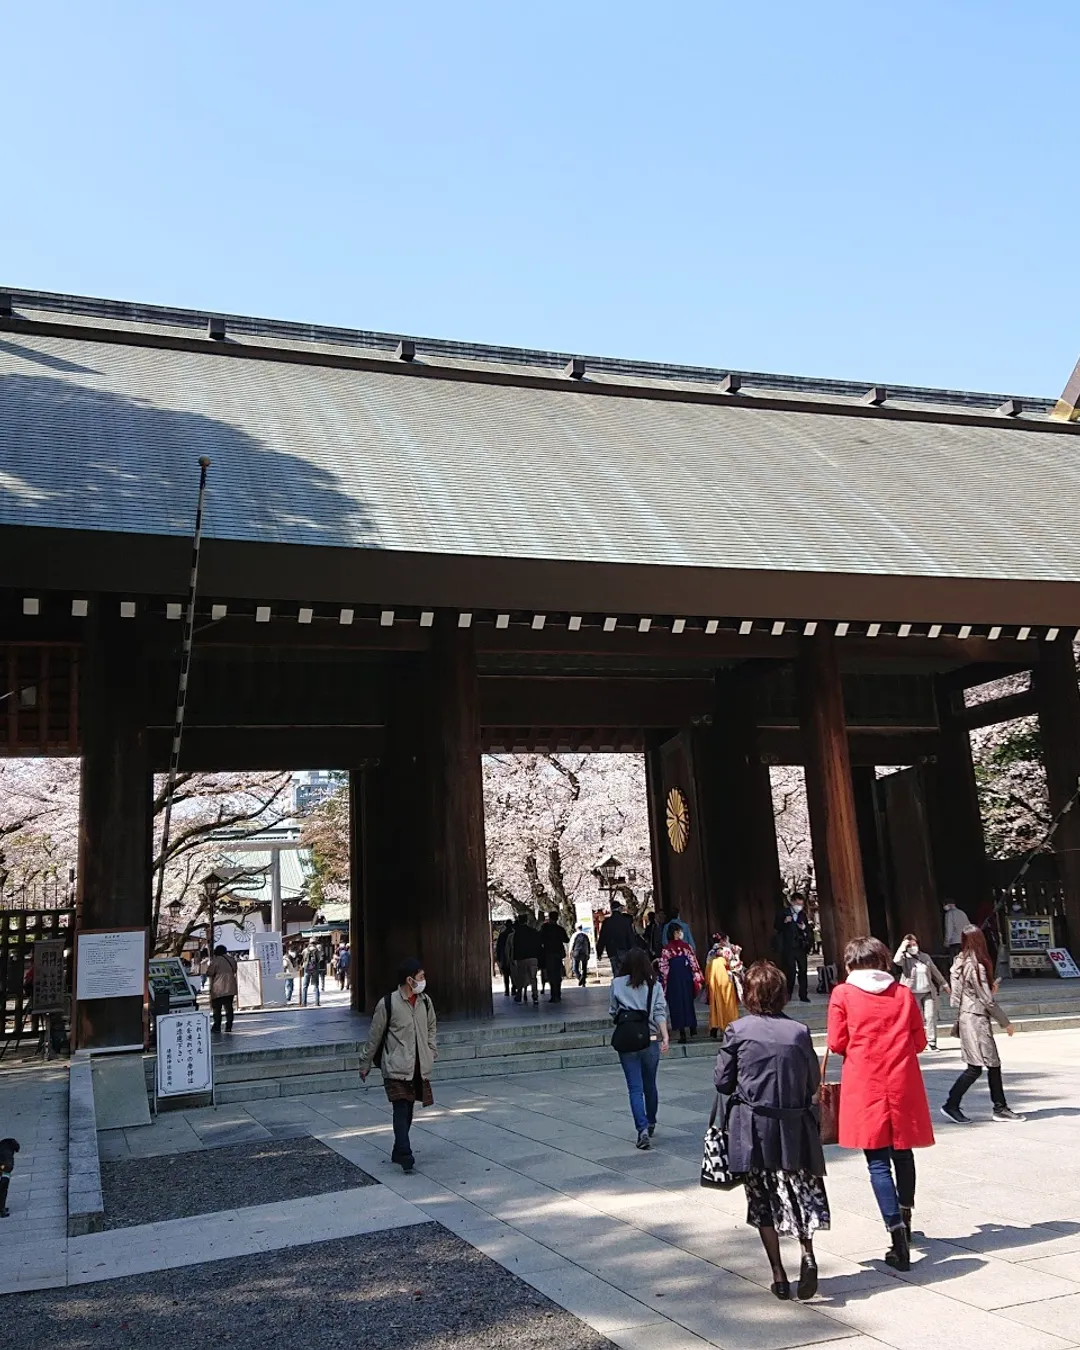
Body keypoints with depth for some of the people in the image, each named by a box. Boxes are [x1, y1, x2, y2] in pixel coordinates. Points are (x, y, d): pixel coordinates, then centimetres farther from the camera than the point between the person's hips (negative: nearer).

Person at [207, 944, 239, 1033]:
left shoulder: (216, 961, -11)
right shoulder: (232, 960, 8)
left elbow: (209, 972, -10)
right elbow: (235, 971, 18)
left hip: (218, 990, -5)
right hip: (230, 988, 5)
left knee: (217, 1009, 2)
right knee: (229, 1008, 9)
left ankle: (217, 1027, -1)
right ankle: (229, 1026, 5)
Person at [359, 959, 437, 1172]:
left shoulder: (425, 1002, 4)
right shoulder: (387, 1004, -12)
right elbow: (374, 1036, -3)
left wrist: (430, 1052, 11)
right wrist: (365, 1064, 4)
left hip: (419, 1067, 5)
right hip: (396, 1068, -5)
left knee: (407, 1111, 12)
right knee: (401, 1110, -12)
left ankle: (398, 1153, 23)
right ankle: (405, 1155, -12)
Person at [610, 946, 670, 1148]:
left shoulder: (617, 984, -2)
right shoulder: (654, 985, 0)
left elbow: (613, 1012, 4)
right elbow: (660, 1012, -9)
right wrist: (665, 1037, -14)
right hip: (651, 1040, 2)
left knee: (635, 1088, 0)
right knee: (650, 1085, 20)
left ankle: (642, 1128, -16)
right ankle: (650, 1124, 36)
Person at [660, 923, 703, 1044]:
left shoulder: (666, 949, -9)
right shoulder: (687, 946, -6)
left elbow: (663, 968, -7)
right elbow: (694, 963, -4)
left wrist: (664, 983, 2)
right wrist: (698, 979, 4)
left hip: (673, 980, -1)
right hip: (687, 978, 2)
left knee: (677, 1004, 4)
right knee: (688, 1001, 20)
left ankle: (682, 1033, 2)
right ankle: (692, 1027, 28)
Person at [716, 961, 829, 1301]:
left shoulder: (737, 1031, -8)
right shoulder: (799, 1031, -3)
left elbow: (722, 1082, -2)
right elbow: (813, 1083, 4)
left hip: (754, 1127, -1)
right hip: (795, 1125, 1)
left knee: (763, 1199, 11)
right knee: (800, 1191, 13)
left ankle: (779, 1275, 13)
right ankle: (808, 1254, -10)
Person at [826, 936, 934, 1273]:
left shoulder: (843, 993, -2)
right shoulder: (903, 993, 5)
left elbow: (837, 1044, -3)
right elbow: (919, 1041, 6)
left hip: (865, 1085, -3)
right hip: (903, 1083, 3)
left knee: (878, 1161, -2)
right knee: (903, 1153, 20)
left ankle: (897, 1234, -12)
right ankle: (905, 1218, 36)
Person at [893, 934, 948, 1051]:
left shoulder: (925, 957, 9)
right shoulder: (904, 958, -2)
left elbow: (935, 971, 20)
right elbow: (896, 961, -26)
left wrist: (944, 983, 24)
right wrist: (902, 947, -17)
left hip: (928, 992, 3)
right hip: (913, 993, -3)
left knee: (931, 1017, -1)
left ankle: (932, 1042, 4)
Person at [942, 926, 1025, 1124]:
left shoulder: (960, 963, 8)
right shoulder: (976, 966, -17)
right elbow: (987, 1000, -14)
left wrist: (990, 988, 11)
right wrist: (1006, 1023, -5)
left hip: (966, 1017, 9)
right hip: (976, 1020, -9)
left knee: (994, 1064, 11)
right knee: (975, 1067, -5)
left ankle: (1000, 1108, 15)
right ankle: (951, 1105, -1)